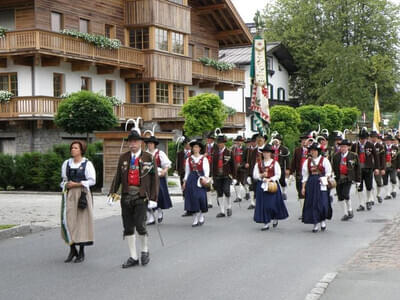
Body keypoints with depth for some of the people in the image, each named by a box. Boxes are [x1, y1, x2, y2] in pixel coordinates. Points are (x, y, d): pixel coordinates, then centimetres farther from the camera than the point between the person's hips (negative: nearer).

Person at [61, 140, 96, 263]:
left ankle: (81, 252, 8)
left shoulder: (87, 164, -2)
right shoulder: (66, 163, 12)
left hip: (82, 194, -4)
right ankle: (72, 249, 12)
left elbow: (92, 180, -6)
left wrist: (77, 184, -12)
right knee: (67, 220, -3)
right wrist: (65, 185, -3)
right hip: (69, 195, 4)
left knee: (81, 221, -2)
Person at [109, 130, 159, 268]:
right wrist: (112, 193, -3)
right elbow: (118, 176, 10)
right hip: (126, 196, 4)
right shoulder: (123, 158, 9)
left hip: (141, 196, -4)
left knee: (140, 225, -13)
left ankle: (145, 251, 14)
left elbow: (155, 179, 0)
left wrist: (153, 198, -6)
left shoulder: (148, 158, 0)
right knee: (128, 228, 5)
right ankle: (133, 257, 17)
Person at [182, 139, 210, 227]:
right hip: (191, 179, 3)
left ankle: (199, 217, 10)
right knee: (192, 197, -2)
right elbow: (187, 171, 14)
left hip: (200, 179, -3)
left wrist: (205, 178, -17)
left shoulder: (204, 159, 1)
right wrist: (185, 181, 9)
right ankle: (199, 217, 6)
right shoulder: (189, 159, 10)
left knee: (201, 196, -9)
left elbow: (207, 170, -2)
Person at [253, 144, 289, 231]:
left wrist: (270, 179, -15)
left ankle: (275, 218, 21)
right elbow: (255, 175, 8)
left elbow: (278, 175, -3)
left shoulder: (275, 163, 0)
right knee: (263, 204, -1)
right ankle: (266, 223, 6)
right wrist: (262, 175, -10)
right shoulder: (258, 164, 8)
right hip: (262, 185, 3)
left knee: (273, 203, -8)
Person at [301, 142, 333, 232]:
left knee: (323, 203, -9)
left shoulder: (324, 160, 2)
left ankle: (323, 220, 14)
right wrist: (303, 187, 7)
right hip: (311, 184, 3)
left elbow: (328, 173, 3)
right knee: (311, 203, 0)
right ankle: (316, 224, 8)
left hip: (321, 184, -3)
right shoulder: (307, 161, 11)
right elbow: (305, 175, 12)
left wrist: (325, 180, -13)